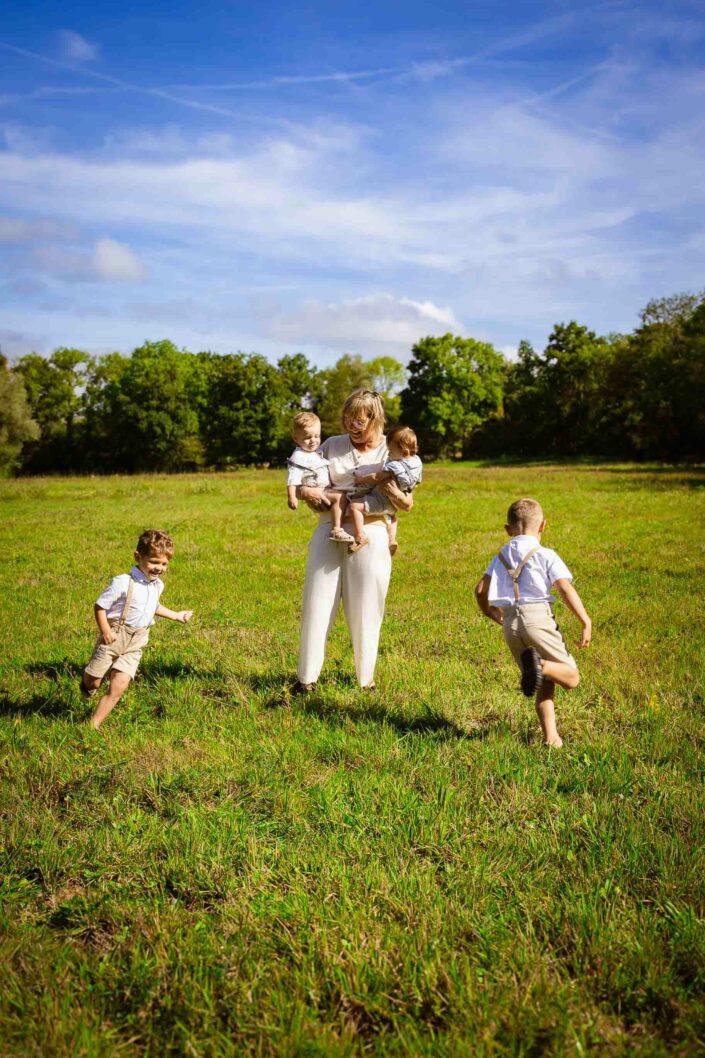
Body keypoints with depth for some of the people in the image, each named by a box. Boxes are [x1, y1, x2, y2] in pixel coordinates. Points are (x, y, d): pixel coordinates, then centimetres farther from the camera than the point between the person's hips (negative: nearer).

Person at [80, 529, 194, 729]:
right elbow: (100, 606, -15)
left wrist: (176, 615, 23)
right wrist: (105, 630, -25)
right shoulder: (123, 583, -19)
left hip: (135, 645, 5)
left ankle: (94, 724, 5)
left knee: (118, 688, -4)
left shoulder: (158, 585, 4)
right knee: (94, 682, 8)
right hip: (114, 637, -5)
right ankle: (87, 684, 44)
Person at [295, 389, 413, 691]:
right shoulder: (332, 445, 12)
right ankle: (307, 676, 10)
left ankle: (366, 678, 20)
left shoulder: (391, 451, 6)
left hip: (370, 534, -2)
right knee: (316, 604, 0)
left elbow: (407, 505, 4)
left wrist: (392, 491, -17)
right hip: (329, 531, 2)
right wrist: (305, 491, -7)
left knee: (365, 610, 4)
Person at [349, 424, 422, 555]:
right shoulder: (416, 460, -6)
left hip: (382, 502, -10)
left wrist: (360, 479, -10)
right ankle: (392, 539, 40)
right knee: (391, 514, 42)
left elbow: (375, 478, -26)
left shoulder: (394, 466, -32)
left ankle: (360, 536, -17)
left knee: (355, 505, -17)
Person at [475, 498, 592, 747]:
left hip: (510, 624, 5)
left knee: (545, 686, 14)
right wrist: (586, 622, -4)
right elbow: (565, 589, -7)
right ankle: (541, 665, -29)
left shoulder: (501, 557, 17)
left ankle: (551, 737, 3)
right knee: (571, 677, 0)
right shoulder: (545, 555, 3)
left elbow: (481, 590, 8)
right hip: (537, 618, -5)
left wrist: (494, 616, 24)